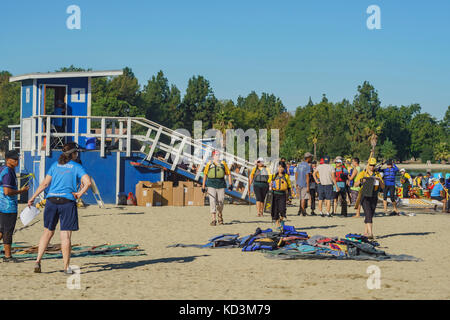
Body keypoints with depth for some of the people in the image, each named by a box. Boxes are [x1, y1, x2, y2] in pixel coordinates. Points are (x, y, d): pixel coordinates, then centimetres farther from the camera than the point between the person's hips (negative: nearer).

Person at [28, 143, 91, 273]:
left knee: (48, 232, 16)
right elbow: (88, 182, -13)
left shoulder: (55, 165, 12)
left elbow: (45, 184, 8)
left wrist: (33, 198, 13)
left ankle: (38, 261, 7)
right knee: (66, 235, -1)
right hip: (67, 203, -3)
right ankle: (66, 267, 1)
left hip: (51, 200, 4)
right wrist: (79, 194, -1)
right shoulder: (77, 167, 2)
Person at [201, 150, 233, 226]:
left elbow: (229, 174, 11)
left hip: (221, 185, 1)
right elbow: (205, 175, 14)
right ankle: (213, 220, -13)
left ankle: (220, 216, 33)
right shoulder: (209, 164, 9)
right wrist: (203, 186, 11)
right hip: (211, 185, -1)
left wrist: (230, 184, 0)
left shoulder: (223, 163, 11)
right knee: (212, 202, -11)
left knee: (220, 202, 6)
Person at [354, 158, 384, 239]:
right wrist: (360, 181, -25)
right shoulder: (362, 173, 1)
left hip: (374, 197, 4)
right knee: (368, 215, -17)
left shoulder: (377, 174, 10)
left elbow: (383, 186, 5)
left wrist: (380, 180, -14)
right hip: (365, 196, -4)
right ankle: (370, 233, -25)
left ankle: (365, 232, 23)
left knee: (370, 216, 10)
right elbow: (355, 184, -4)